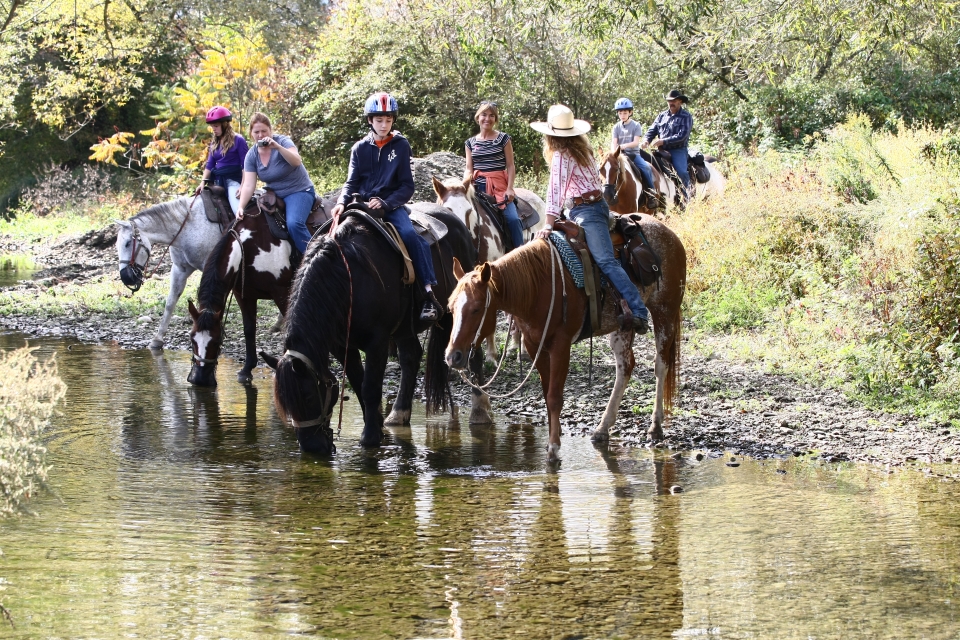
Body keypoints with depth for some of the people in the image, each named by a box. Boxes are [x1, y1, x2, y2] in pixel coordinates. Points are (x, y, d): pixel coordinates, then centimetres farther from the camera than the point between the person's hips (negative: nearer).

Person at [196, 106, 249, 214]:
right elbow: (209, 165, 13)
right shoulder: (214, 143, 13)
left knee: (239, 211, -27)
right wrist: (203, 182, -1)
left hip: (233, 180, -7)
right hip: (217, 181, 7)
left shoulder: (238, 140, -6)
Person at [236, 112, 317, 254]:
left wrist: (277, 147, -44)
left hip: (299, 191, -6)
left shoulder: (283, 141, -14)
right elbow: (249, 185, -8)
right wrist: (241, 207, -22)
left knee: (294, 224, -29)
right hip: (275, 195, 6)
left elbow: (297, 161, -31)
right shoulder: (251, 155, -3)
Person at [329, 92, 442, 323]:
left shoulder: (401, 145, 3)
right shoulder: (360, 148, 9)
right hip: (363, 205, 3)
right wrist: (342, 203, -14)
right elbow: (352, 182, 7)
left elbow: (407, 186, 0)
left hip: (393, 206, -3)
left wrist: (385, 203, -16)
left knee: (410, 235, -29)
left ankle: (430, 295, -35)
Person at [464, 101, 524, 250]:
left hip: (499, 185, -3)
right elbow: (469, 169, 11)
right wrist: (464, 184, -9)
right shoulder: (471, 142, 14)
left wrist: (510, 188, -10)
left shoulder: (503, 139, 6)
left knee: (512, 218, -20)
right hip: (478, 186, 3)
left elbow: (510, 166, 2)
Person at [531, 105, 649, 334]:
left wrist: (549, 224, -23)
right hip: (595, 203, 10)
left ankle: (639, 313, -36)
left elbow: (556, 188, -18)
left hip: (586, 210, -10)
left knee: (605, 261, -22)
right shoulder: (581, 148, 14)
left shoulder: (561, 155, -10)